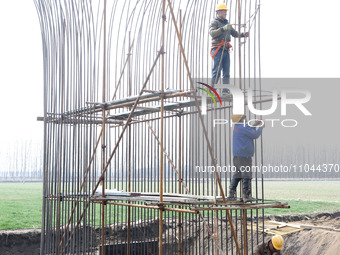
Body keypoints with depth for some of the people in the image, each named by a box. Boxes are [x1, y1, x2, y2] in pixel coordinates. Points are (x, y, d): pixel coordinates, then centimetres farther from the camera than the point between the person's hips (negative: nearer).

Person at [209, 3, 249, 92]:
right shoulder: (214, 22, 0)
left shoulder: (226, 24, 23)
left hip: (226, 50, 7)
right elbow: (212, 33, -20)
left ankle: (225, 91, 3)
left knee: (227, 71, 2)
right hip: (218, 49, -7)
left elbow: (235, 34, 24)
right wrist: (223, 28, -32)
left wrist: (244, 34, 5)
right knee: (217, 71, -13)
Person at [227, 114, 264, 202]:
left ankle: (231, 194, 11)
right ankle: (246, 195, -5)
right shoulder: (243, 127, -13)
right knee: (246, 175, -6)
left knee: (237, 175, 12)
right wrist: (261, 127, 6)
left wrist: (254, 125, 23)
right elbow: (255, 135, -9)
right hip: (244, 155, -9)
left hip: (237, 155, 9)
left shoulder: (237, 127, 15)